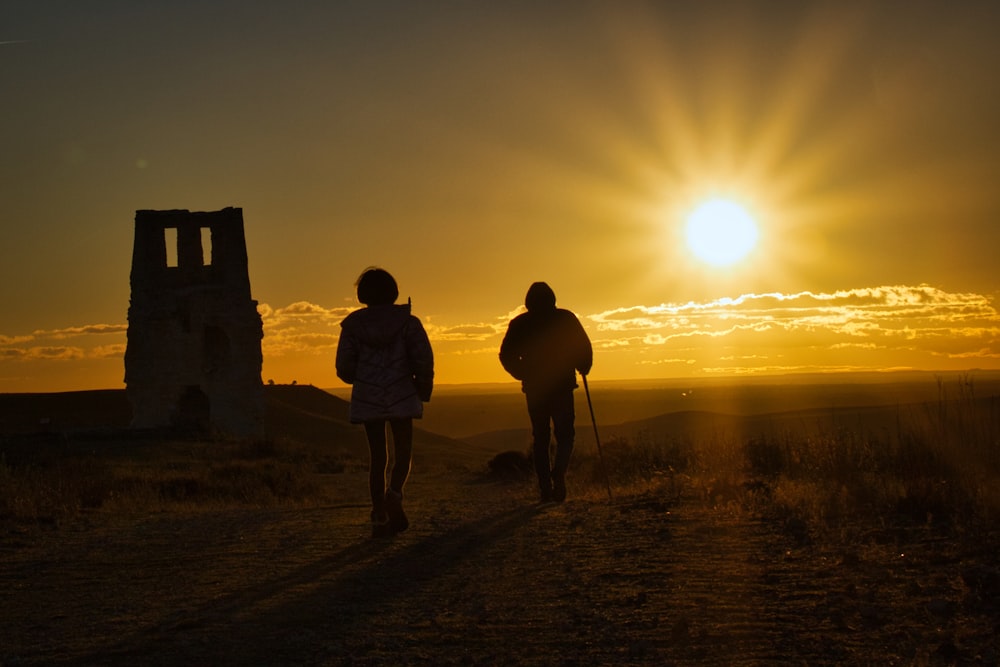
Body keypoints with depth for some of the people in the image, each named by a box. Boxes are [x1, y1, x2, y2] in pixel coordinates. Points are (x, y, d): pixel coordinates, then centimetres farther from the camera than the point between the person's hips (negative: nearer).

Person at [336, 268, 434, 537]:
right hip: (401, 395, -2)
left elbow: (344, 366, 1)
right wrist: (423, 390, 6)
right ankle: (394, 494, -21)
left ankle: (379, 517, 4)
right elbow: (423, 358, -10)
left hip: (367, 397, 2)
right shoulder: (407, 321, -3)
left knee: (378, 457, 9)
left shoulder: (353, 324, 1)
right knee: (403, 452, 8)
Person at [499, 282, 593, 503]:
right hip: (562, 386, -1)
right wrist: (583, 369, 16)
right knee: (564, 435, 8)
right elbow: (584, 348, -3)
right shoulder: (565, 319, 0)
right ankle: (558, 474, -18)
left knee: (540, 437, 9)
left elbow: (506, 355, 3)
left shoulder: (519, 323, 4)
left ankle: (545, 488, 4)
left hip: (534, 388, 1)